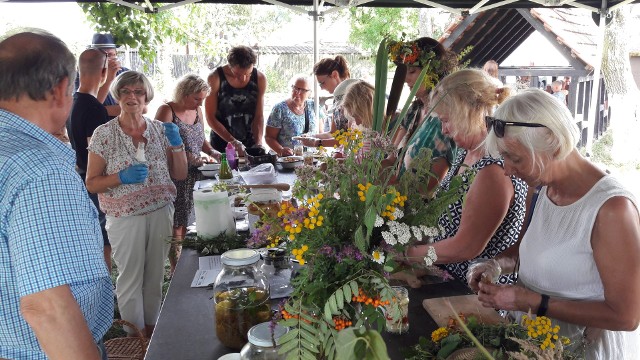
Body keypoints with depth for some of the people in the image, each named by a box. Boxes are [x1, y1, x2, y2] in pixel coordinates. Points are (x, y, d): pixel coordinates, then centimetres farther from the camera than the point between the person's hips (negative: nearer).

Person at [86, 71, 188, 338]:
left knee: (155, 275, 15)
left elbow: (180, 175, 5)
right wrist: (122, 177, -21)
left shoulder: (160, 129, 3)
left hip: (161, 212, 3)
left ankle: (152, 328, 35)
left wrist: (176, 144, -9)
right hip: (125, 216, -3)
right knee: (130, 278, 7)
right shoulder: (104, 134, -7)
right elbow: (91, 183, -5)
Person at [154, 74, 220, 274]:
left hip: (193, 176, 7)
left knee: (185, 222, 14)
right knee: (175, 225, 0)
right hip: (174, 176, -7)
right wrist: (190, 158, -25)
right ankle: (175, 268, 11)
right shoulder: (167, 111, -13)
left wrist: (212, 152, 2)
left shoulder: (197, 111, 10)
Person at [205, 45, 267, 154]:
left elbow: (259, 116, -3)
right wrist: (232, 141, -19)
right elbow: (210, 117, -11)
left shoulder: (260, 79, -6)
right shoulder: (215, 78, -13)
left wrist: (258, 143, -16)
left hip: (250, 143, 2)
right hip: (221, 144, -2)